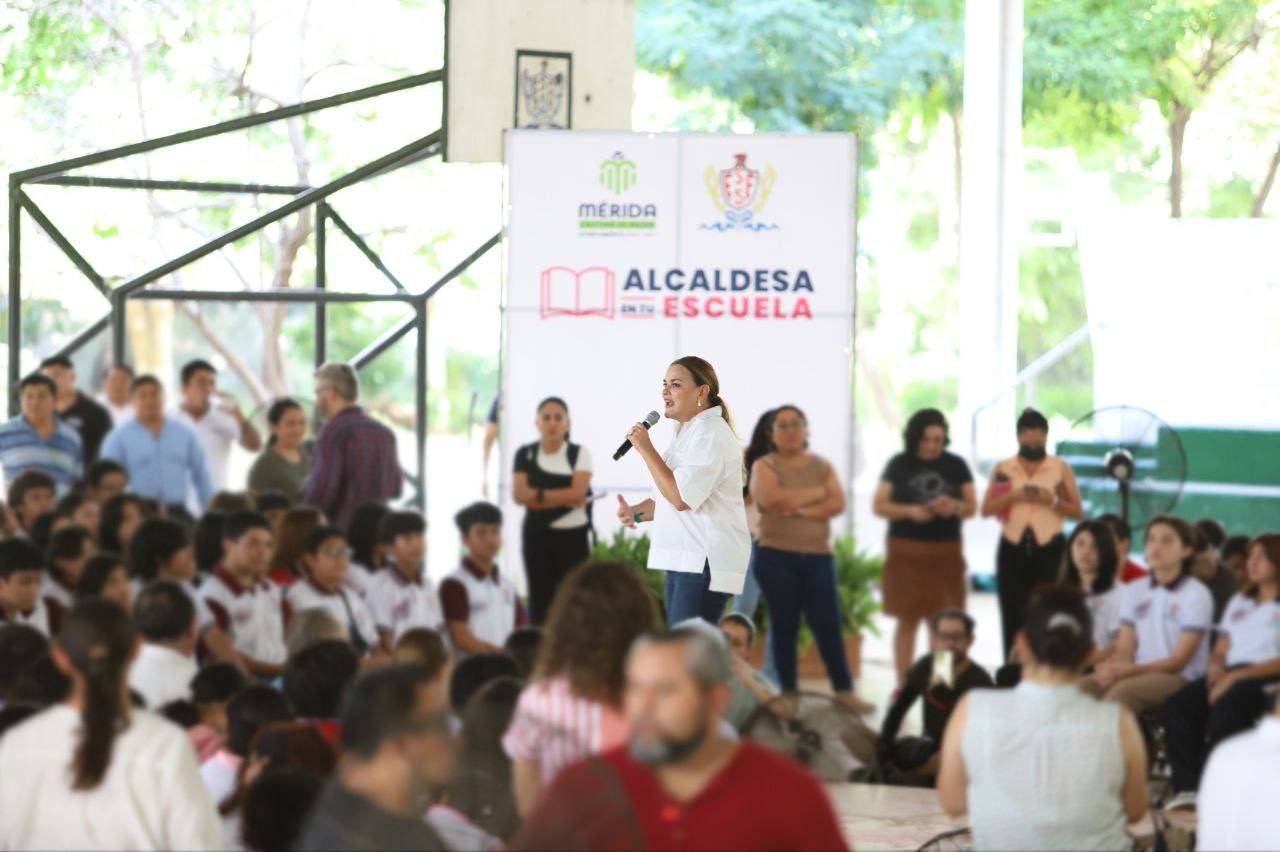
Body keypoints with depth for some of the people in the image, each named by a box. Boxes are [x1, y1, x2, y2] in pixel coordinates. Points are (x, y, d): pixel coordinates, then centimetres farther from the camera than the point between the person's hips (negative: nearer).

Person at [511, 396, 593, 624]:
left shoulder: (579, 454, 1)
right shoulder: (525, 454, 5)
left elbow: (578, 492, -11)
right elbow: (519, 495, -7)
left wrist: (539, 495, -10)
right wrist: (564, 498, -13)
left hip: (573, 536, -2)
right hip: (537, 535, 2)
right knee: (540, 598, 3)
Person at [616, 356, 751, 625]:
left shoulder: (711, 434, -13)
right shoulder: (689, 432, 21)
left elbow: (682, 498, -21)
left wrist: (646, 449, -14)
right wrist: (636, 511, 10)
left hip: (705, 562, -11)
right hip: (684, 560, 11)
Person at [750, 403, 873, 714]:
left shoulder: (822, 466, 12)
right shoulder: (765, 466, 2)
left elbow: (838, 504, -3)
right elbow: (770, 499, -18)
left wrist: (799, 509, -15)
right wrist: (816, 493, -9)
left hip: (818, 556, 2)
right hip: (776, 556, -2)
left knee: (828, 624, 0)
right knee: (784, 625, 2)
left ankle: (845, 691, 3)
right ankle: (789, 694, 9)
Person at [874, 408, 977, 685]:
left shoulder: (956, 465, 4)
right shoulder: (899, 465, 1)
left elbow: (972, 506, 6)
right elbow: (879, 506, 0)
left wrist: (954, 507, -17)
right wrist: (909, 511, -17)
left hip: (946, 551, 1)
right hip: (906, 551, -1)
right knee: (908, 619, 0)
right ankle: (903, 683, 4)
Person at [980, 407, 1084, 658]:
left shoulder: (1061, 468, 5)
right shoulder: (1003, 469, 9)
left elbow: (1078, 512, 4)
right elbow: (986, 509, 3)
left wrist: (1052, 501, -14)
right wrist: (1013, 497, -13)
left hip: (1049, 549, -1)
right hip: (1013, 549, 1)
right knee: (1013, 616, 1)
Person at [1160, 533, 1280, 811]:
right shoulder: (1239, 603, 28)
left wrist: (1237, 676, -16)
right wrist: (1216, 669, 0)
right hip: (1230, 676, 6)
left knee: (1226, 710, -39)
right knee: (1176, 706, -25)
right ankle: (1187, 788, -36)